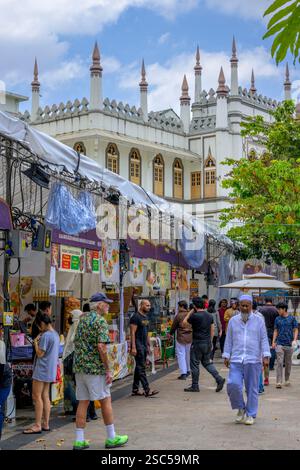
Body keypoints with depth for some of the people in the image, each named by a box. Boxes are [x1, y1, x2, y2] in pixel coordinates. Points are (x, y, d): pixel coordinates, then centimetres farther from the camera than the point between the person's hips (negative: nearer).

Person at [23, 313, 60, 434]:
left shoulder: (45, 335, -17)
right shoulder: (55, 334, 12)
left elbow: (40, 354, -17)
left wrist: (36, 342, -4)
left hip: (41, 370, -9)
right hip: (50, 370, 9)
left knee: (37, 397, -5)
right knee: (45, 396, 12)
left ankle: (37, 426, -5)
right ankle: (45, 424, 15)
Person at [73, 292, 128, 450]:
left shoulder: (82, 318, 14)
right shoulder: (100, 321, -12)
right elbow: (101, 346, -21)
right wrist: (108, 370, -16)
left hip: (79, 367, 7)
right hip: (95, 367, -7)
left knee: (82, 402, 8)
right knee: (105, 401, 4)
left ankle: (79, 440, 7)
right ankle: (111, 438, 11)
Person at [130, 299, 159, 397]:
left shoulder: (145, 317, 16)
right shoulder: (136, 317, -12)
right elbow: (132, 333, -16)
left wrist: (148, 345, 19)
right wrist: (133, 347, -20)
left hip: (144, 345, 9)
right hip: (138, 346, -9)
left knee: (139, 367, 10)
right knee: (141, 368, -8)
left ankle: (135, 390, 15)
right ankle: (147, 390, -11)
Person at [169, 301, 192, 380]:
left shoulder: (179, 315, -11)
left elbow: (174, 326, -1)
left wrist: (170, 333, 16)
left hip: (181, 338, -5)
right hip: (190, 337, 5)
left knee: (181, 355, -1)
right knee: (188, 354, 19)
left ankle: (183, 373, -6)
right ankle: (188, 371, 31)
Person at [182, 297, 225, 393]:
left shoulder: (195, 316, -15)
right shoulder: (210, 316, 7)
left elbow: (184, 324, -3)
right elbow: (212, 330, 11)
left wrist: (190, 313, 2)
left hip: (198, 343, -7)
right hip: (208, 343, 7)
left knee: (194, 364, 4)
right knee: (207, 362, 18)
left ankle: (195, 386, 10)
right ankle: (219, 379, 5)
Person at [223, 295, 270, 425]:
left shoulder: (259, 321, 6)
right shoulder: (233, 321, 10)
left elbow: (264, 339, 4)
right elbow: (229, 340, 13)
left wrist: (266, 356, -5)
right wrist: (226, 356, 7)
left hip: (253, 361, -1)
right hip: (236, 360, 1)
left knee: (252, 389, 3)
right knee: (233, 384, -13)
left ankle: (250, 415, 16)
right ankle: (241, 409, 9)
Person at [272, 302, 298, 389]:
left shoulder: (292, 318, 3)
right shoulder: (277, 319, 8)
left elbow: (296, 330, 3)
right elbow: (275, 331, 10)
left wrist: (295, 339, -12)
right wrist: (273, 342, 0)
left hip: (289, 344, 0)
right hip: (280, 344, 0)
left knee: (288, 363, 9)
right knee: (279, 362, -8)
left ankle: (287, 380, 24)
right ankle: (278, 382, -11)